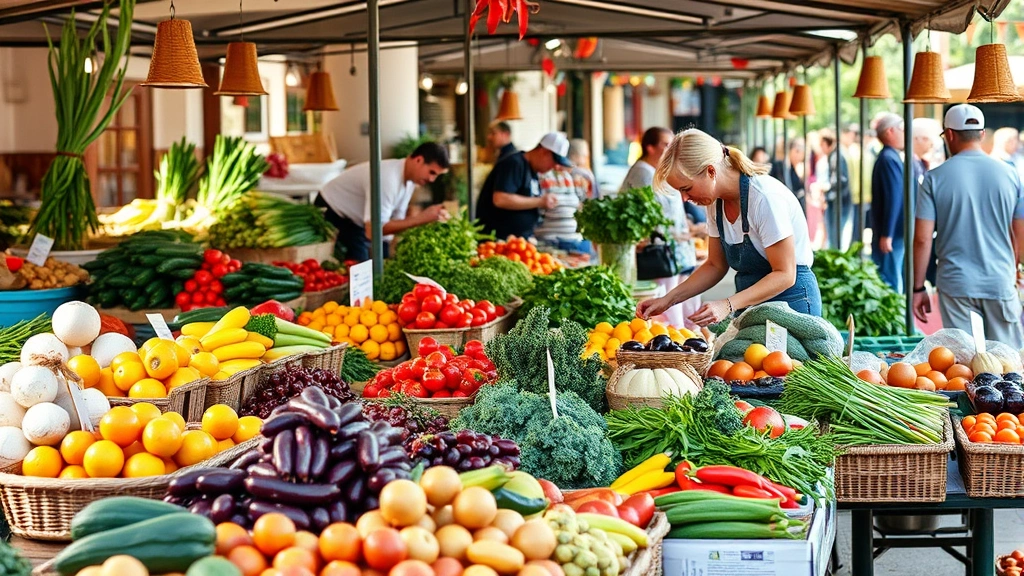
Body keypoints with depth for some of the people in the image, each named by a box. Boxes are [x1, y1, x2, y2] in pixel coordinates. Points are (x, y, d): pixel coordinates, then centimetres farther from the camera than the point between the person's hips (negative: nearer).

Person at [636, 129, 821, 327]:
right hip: (751, 303, 7)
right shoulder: (717, 203, 2)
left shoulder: (765, 197, -22)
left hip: (791, 299, -7)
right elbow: (716, 266, 13)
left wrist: (728, 305, -30)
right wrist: (668, 300, 0)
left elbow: (784, 275, -20)